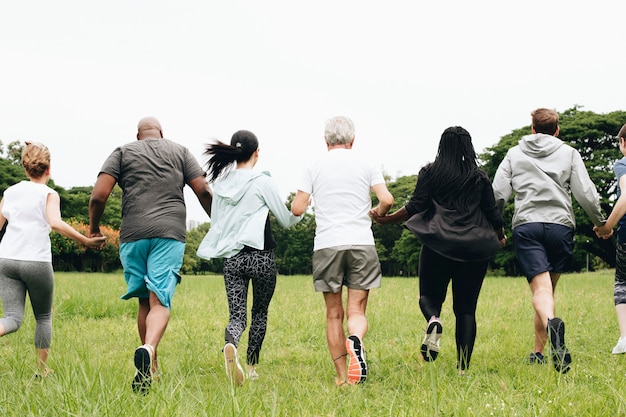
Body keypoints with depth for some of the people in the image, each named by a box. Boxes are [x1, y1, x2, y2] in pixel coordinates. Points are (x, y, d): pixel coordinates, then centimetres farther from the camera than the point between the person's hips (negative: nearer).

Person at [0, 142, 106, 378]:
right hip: (37, 261, -3)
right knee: (43, 317, 17)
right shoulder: (49, 194, 0)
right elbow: (55, 223, -18)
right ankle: (41, 370, 19)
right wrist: (85, 241, -14)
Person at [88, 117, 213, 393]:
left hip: (133, 235, 1)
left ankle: (152, 368, 19)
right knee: (160, 301, -8)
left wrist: (93, 228, 16)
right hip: (170, 234, -1)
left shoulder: (123, 152, 13)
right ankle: (148, 349, -37)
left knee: (145, 301, 14)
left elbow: (98, 196, 1)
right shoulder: (179, 151, 16)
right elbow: (204, 192, 6)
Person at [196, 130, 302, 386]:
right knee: (260, 313, 17)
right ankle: (252, 367, 20)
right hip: (261, 256, -3)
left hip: (231, 257, 3)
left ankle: (230, 345, -34)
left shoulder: (220, 183, 5)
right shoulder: (262, 182, -8)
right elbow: (287, 221, 1)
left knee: (237, 315, -1)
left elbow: (215, 223, 18)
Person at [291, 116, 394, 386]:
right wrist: (379, 212, 18)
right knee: (357, 311, 4)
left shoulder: (314, 168, 7)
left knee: (334, 314, 10)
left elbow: (297, 209, 2)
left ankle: (341, 377, 8)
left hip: (327, 245, 0)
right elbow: (387, 200, -4)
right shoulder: (366, 166, 7)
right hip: (361, 244, 0)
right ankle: (355, 341, -30)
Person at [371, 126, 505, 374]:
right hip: (474, 248, 2)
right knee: (466, 308, 6)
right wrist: (500, 237, 29)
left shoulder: (430, 172, 3)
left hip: (438, 245, -2)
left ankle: (434, 320, -23)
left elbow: (415, 207, -4)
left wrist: (386, 220, 8)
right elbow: (493, 213, 10)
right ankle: (463, 367, -2)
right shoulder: (479, 177, 9)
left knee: (429, 295, 13)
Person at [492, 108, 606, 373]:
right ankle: (538, 352, 12)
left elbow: (498, 194, 5)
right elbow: (585, 194, 3)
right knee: (549, 287, 12)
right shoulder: (569, 153, 11)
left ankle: (551, 323, -43)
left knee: (540, 289, -11)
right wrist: (600, 222, 18)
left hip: (526, 225, 0)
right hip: (561, 225, 1)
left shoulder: (514, 154, 14)